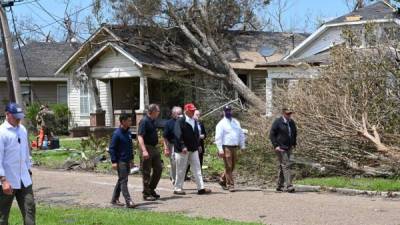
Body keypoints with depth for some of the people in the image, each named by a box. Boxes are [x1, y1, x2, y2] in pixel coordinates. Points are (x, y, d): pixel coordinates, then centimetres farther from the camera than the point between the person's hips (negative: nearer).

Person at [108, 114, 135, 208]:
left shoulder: (128, 133, 10)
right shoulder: (117, 134, -13)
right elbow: (112, 148, -12)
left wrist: (131, 159, 21)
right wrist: (114, 161, -16)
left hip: (127, 161, 8)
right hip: (120, 161, -8)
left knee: (121, 180, 14)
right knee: (123, 181, -8)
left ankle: (115, 199, 25)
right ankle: (128, 201, -12)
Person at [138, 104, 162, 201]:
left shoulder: (152, 121, 12)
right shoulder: (144, 121, -16)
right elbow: (140, 137, -24)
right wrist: (144, 151, -32)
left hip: (154, 148, 9)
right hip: (147, 148, -9)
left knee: (158, 168, 11)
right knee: (146, 172, -2)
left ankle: (151, 189, 23)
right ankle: (146, 194, 5)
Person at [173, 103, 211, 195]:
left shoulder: (194, 121, 14)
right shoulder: (180, 121, -10)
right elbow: (178, 135, -17)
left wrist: (198, 145, 13)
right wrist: (182, 146, -24)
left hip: (193, 149, 7)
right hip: (183, 150, -7)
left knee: (197, 169, 3)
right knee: (181, 170, 1)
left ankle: (201, 188, 3)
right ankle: (177, 188, 11)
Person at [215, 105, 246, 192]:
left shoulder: (236, 122, 15)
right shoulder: (221, 123, -4)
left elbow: (241, 134, 18)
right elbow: (218, 137, -9)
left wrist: (242, 145, 11)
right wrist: (220, 149, -16)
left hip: (235, 147, 6)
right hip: (226, 147, -6)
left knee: (232, 167, 12)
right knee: (228, 167, -5)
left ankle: (222, 180, 29)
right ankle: (230, 185, 0)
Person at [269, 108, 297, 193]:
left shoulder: (292, 122, 10)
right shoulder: (277, 122, -9)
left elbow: (295, 134, 25)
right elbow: (272, 135, -8)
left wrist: (294, 144, 17)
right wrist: (276, 146, -13)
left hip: (289, 148, 7)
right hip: (280, 148, -7)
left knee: (282, 167, 12)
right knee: (286, 165, -15)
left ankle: (279, 186, 20)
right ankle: (289, 186, -18)